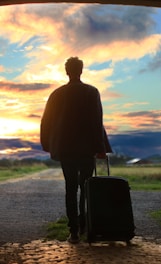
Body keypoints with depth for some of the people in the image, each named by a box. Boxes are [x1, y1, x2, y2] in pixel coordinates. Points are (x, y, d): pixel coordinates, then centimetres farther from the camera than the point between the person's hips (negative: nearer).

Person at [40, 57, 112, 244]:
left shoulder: (57, 94, 4)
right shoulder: (91, 92, -3)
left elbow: (46, 122, 6)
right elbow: (97, 122, -9)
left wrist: (49, 146, 15)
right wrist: (100, 147, -5)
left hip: (65, 149, 2)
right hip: (86, 148, -1)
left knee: (71, 188, 4)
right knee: (86, 188, 12)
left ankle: (74, 231, -1)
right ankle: (83, 225, 14)